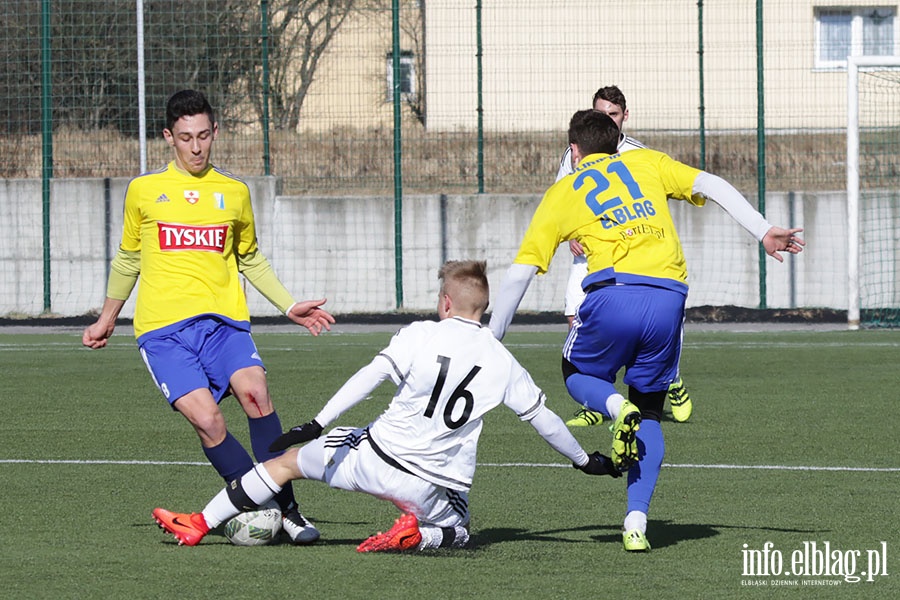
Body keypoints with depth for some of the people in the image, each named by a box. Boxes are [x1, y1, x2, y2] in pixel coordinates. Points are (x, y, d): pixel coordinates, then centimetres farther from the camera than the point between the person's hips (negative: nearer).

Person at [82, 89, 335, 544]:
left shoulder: (234, 192, 14)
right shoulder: (143, 191, 10)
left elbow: (250, 259, 28)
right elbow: (128, 259, 24)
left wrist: (290, 306, 18)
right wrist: (106, 320, 30)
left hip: (224, 320, 1)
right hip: (163, 330, -1)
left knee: (255, 391, -25)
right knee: (207, 420, -21)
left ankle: (286, 508, -20)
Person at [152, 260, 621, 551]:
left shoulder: (421, 335, -5)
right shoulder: (502, 362, 2)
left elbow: (369, 376, -15)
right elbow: (541, 417, 10)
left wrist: (318, 425, -16)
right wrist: (585, 460, 25)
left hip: (377, 457, -1)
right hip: (438, 486, 1)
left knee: (288, 460, 18)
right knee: (457, 533, 31)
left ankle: (199, 525, 18)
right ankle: (417, 533, -4)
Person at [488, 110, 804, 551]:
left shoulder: (561, 194, 20)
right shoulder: (646, 162, 24)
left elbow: (519, 273, 16)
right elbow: (710, 185, 10)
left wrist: (491, 338, 23)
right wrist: (764, 232, 8)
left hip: (614, 293, -2)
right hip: (668, 296, 2)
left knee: (577, 375, 27)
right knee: (649, 412, 19)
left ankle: (616, 408, -8)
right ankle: (637, 522, 5)